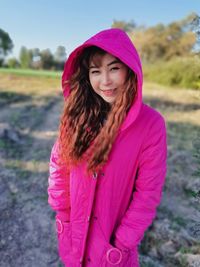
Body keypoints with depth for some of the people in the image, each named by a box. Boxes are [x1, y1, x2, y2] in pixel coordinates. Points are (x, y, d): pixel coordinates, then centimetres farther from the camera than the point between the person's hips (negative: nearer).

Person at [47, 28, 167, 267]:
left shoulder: (151, 124, -20)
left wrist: (122, 243, -11)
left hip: (114, 233, -3)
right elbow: (59, 165, -4)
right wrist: (63, 213, -2)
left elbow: (148, 193, -16)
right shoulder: (78, 113, -12)